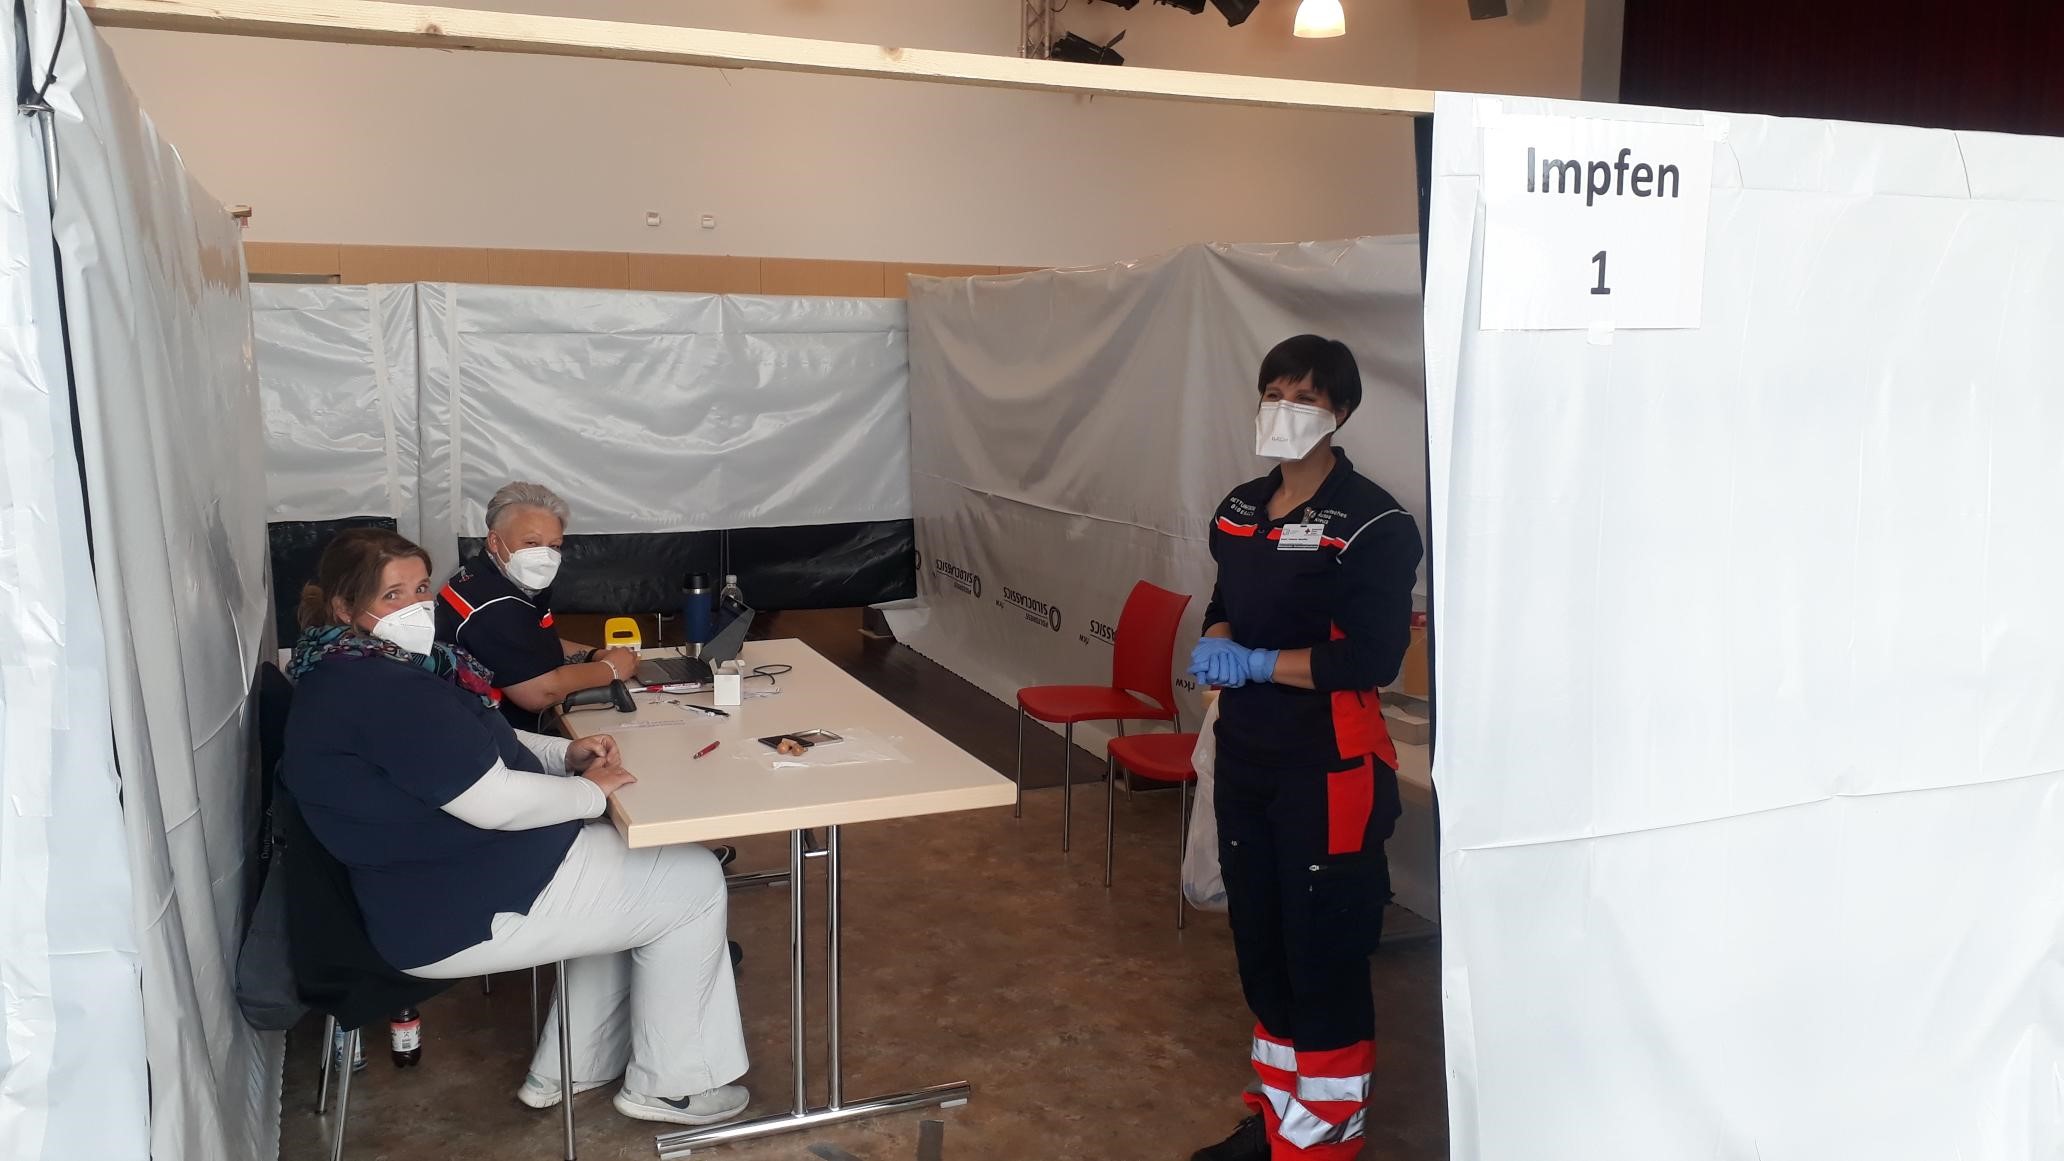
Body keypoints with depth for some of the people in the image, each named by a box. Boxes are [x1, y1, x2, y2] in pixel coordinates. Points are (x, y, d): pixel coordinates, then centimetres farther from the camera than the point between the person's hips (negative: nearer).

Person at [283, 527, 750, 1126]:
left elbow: (471, 746, 18)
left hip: (449, 872, 11)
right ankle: (665, 1086, 15)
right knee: (695, 883, -1)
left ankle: (565, 1073, 28)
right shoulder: (381, 691, -27)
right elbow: (493, 802, -28)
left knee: (629, 871, 24)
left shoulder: (357, 668, 7)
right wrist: (593, 790, -12)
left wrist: (564, 754, 3)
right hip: (457, 916, -11)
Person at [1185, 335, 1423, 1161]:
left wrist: (1255, 664, -19)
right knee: (1259, 940, 17)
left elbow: (1374, 658, -21)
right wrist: (1214, 645, -1)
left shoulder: (1371, 524, -15)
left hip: (1328, 770, -8)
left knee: (1324, 956, 3)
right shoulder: (1240, 510, 9)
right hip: (1245, 756, 8)